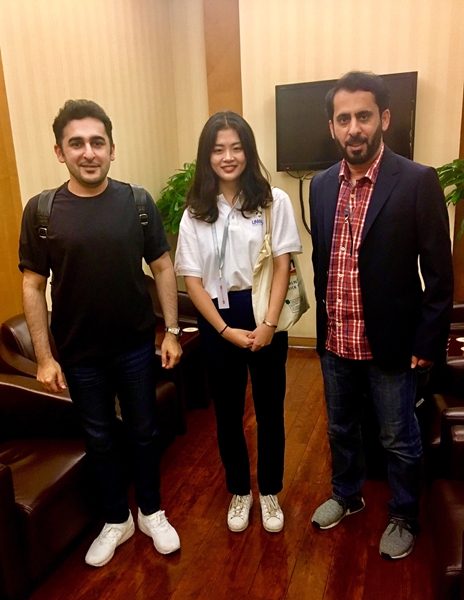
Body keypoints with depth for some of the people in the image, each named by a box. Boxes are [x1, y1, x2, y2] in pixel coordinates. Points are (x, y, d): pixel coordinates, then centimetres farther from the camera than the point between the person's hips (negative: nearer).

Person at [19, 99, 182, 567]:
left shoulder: (137, 202, -6)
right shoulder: (41, 210, -8)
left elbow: (162, 267, -1)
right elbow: (33, 286, -4)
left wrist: (171, 332, -3)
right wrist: (44, 357, -6)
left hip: (136, 346, 0)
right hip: (79, 354, 0)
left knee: (144, 433, 16)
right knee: (100, 440, 17)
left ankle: (151, 513, 39)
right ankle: (116, 520, 39)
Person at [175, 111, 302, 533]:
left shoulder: (274, 201, -5)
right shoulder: (196, 212, 0)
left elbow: (282, 266, -6)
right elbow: (192, 278, -3)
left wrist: (269, 323, -14)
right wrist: (225, 330, -10)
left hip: (265, 319, -1)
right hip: (217, 323, 2)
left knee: (270, 410, 12)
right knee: (228, 412, 14)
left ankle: (269, 492, 35)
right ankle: (239, 492, 37)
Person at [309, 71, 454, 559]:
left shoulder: (418, 181, -13)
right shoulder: (321, 185, 2)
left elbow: (439, 274, -11)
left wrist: (429, 343, -11)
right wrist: (323, 326, 9)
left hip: (390, 344, -4)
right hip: (335, 342, 5)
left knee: (399, 440, 15)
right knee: (340, 428, 22)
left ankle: (403, 518, 40)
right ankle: (346, 495, 48)